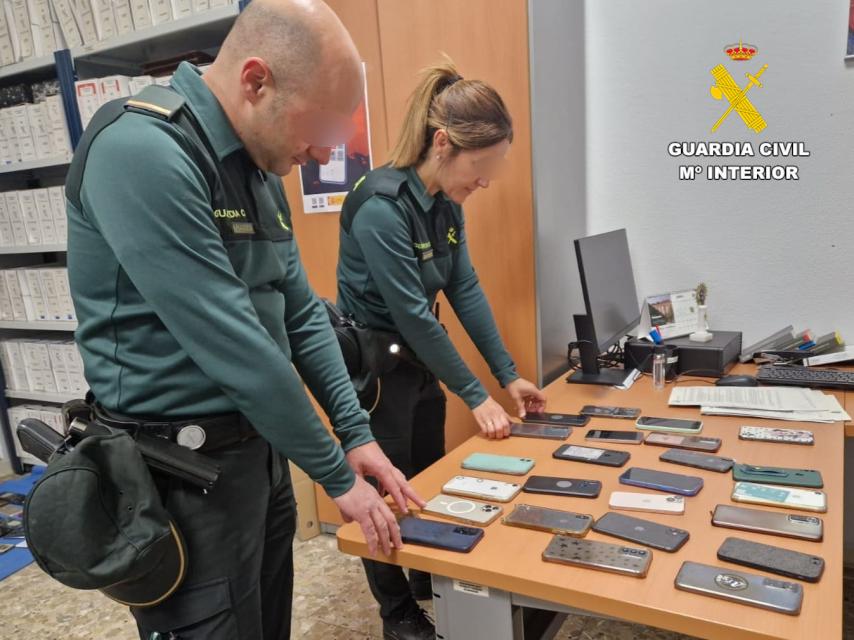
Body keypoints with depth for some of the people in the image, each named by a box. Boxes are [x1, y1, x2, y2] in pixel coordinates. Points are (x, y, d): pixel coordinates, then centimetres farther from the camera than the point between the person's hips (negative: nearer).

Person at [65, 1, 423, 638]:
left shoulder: (261, 169, 5)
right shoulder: (141, 152, -22)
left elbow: (301, 313, 8)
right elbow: (232, 346, -26)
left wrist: (357, 433, 3)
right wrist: (337, 475, -15)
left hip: (262, 449, 8)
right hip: (183, 471, -8)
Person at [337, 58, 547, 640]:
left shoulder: (446, 202, -1)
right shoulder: (381, 206, -26)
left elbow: (465, 289, 2)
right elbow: (413, 314, -25)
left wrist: (509, 375, 1)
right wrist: (476, 396, -18)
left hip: (419, 363, 8)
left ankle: (431, 588, 46)